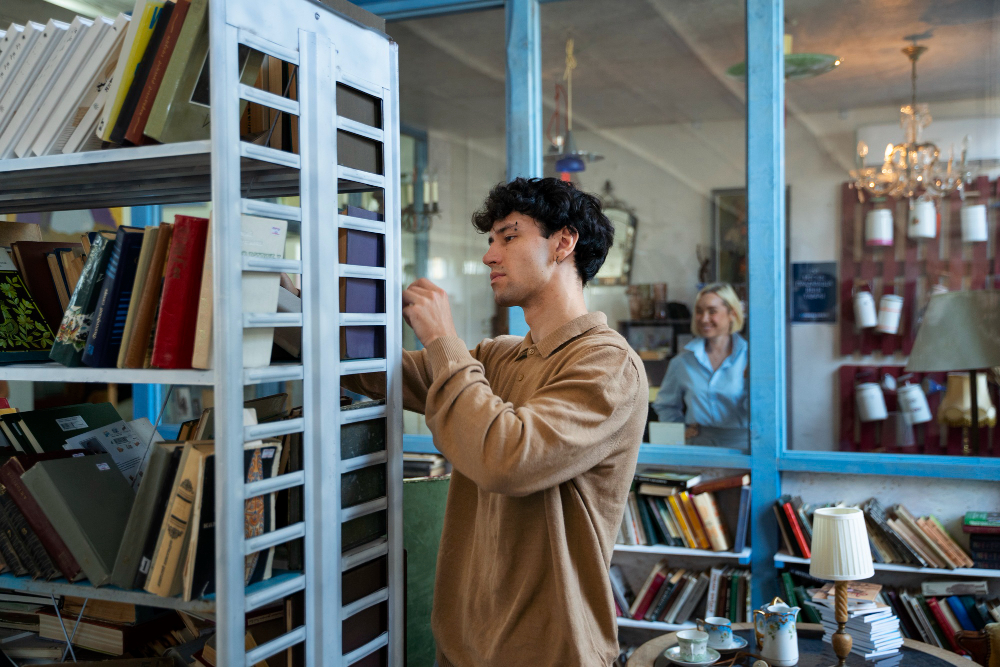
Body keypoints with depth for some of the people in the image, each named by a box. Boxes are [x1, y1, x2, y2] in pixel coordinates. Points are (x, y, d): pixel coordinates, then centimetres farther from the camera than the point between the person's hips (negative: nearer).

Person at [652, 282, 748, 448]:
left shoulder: (749, 357, 2)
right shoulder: (683, 362, 10)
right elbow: (665, 405, 26)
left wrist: (751, 381, -16)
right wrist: (681, 429, 13)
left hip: (741, 446, -2)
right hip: (697, 446, 2)